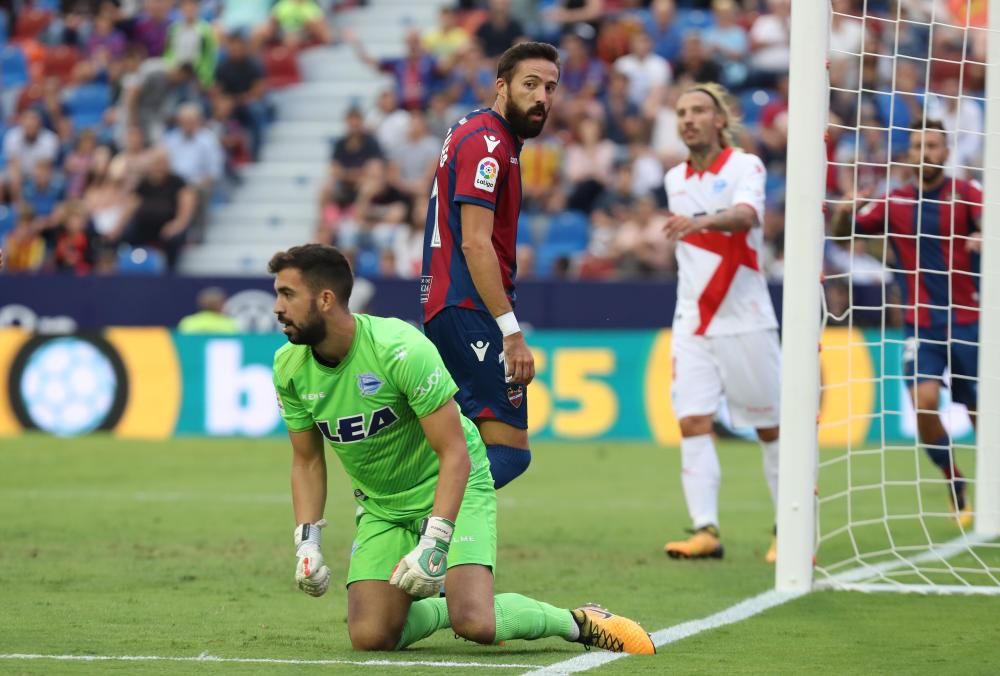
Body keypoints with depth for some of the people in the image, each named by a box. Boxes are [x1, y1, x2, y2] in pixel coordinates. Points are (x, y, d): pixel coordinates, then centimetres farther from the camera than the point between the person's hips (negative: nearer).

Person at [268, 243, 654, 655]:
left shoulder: (401, 350, -27)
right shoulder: (290, 368, -8)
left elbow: (455, 455, -25)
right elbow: (307, 461, 6)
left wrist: (433, 544, -32)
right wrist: (306, 543, -6)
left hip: (450, 488, -6)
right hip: (381, 508, 6)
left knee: (474, 625, -25)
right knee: (370, 637, -10)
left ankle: (580, 622, 2)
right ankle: (451, 608, 20)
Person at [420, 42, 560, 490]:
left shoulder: (480, 135, 19)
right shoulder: (487, 143, -12)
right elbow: (475, 244, -20)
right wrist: (511, 331, -22)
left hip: (447, 306, 10)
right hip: (471, 310, -10)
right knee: (509, 448, -15)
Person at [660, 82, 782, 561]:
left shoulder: (745, 166, -7)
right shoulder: (675, 180, 11)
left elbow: (746, 215, -29)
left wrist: (700, 221, -46)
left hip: (745, 320, -5)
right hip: (692, 324, 5)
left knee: (771, 427, 2)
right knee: (693, 423, -10)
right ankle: (705, 530, -13)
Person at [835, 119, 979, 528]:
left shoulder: (964, 194, -2)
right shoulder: (894, 203, 5)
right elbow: (842, 232, 4)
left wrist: (984, 236, -43)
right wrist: (843, 212, -19)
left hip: (967, 320, -1)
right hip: (920, 322, 1)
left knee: (980, 413, 5)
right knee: (923, 402, -18)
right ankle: (956, 490, 1)